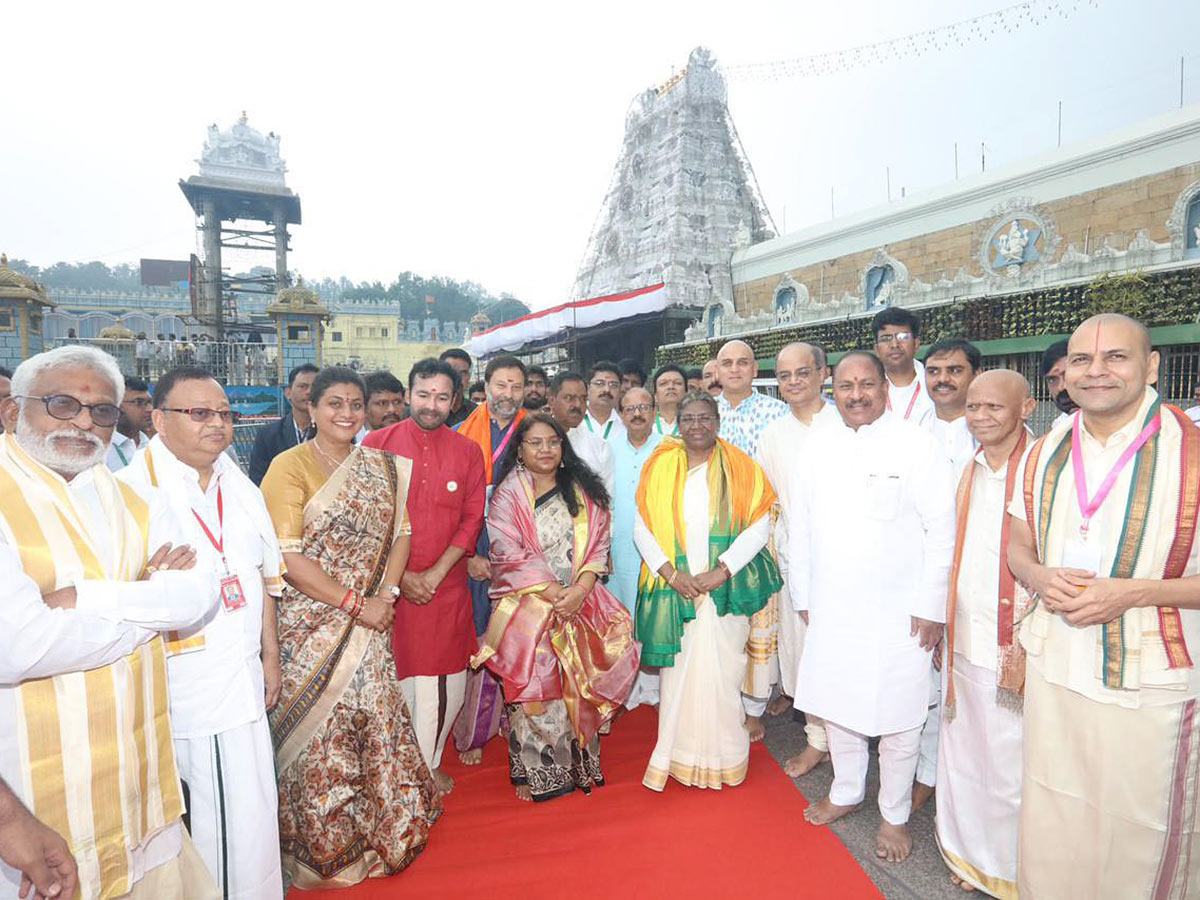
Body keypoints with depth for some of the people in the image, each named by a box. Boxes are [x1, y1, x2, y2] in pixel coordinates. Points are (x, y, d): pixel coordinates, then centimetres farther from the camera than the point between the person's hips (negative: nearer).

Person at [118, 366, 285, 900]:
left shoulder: (240, 489, 10)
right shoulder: (131, 490, -10)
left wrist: (270, 656, 16)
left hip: (240, 677, 6)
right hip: (178, 686, -5)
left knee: (248, 811, 13)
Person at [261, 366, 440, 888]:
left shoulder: (382, 468, 9)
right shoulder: (290, 466, -8)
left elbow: (400, 534, 7)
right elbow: (288, 557, -14)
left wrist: (385, 595, -8)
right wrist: (355, 603, -14)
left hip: (371, 625, 4)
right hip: (312, 625, -4)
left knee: (379, 723, 10)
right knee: (319, 733, 5)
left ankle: (381, 834, 32)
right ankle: (325, 851, 27)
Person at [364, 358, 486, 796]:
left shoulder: (467, 452, 5)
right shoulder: (377, 443, 0)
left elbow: (472, 519, 2)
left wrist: (436, 573, -8)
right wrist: (399, 575, -9)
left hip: (447, 585, 2)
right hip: (389, 583, -1)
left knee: (444, 680, 8)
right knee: (393, 677, 6)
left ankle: (428, 762, 30)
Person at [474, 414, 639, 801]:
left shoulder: (583, 492, 10)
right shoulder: (508, 493, 0)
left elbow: (598, 544, 4)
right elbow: (508, 552, -8)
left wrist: (580, 589, -11)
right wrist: (553, 592, -14)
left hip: (580, 605, 3)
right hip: (528, 605, -2)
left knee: (577, 689, 5)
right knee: (535, 690, 0)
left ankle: (579, 763, 21)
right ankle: (534, 773, 16)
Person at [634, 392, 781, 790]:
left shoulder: (740, 468, 2)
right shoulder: (659, 467, 6)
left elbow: (759, 527, -4)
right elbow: (642, 528, 2)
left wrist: (721, 572, -13)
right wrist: (670, 573, -9)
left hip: (725, 590, -1)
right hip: (672, 588, 1)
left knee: (721, 671, 3)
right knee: (677, 671, 5)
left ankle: (722, 757, 22)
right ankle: (677, 755, 21)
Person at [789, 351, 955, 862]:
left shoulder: (916, 444, -9)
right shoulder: (817, 446, 4)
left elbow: (942, 530, -8)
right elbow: (800, 527, 8)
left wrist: (931, 606, -9)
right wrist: (803, 595, 8)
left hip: (899, 613, -4)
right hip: (830, 609, 4)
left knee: (898, 721, 8)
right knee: (835, 705, 17)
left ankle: (895, 815, 32)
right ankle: (846, 791, 41)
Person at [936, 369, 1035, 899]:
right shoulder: (968, 473, 8)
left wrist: (1030, 644, -16)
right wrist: (941, 625, 12)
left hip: (1015, 650, -6)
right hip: (963, 642, 6)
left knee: (1010, 764, 7)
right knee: (961, 753, 16)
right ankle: (968, 857, 36)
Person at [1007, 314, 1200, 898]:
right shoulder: (1043, 456, 4)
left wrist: (1133, 593, -21)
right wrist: (1041, 577, -8)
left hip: (1148, 687, -3)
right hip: (1052, 670, 4)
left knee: (1139, 842, 14)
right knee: (1048, 827, 18)